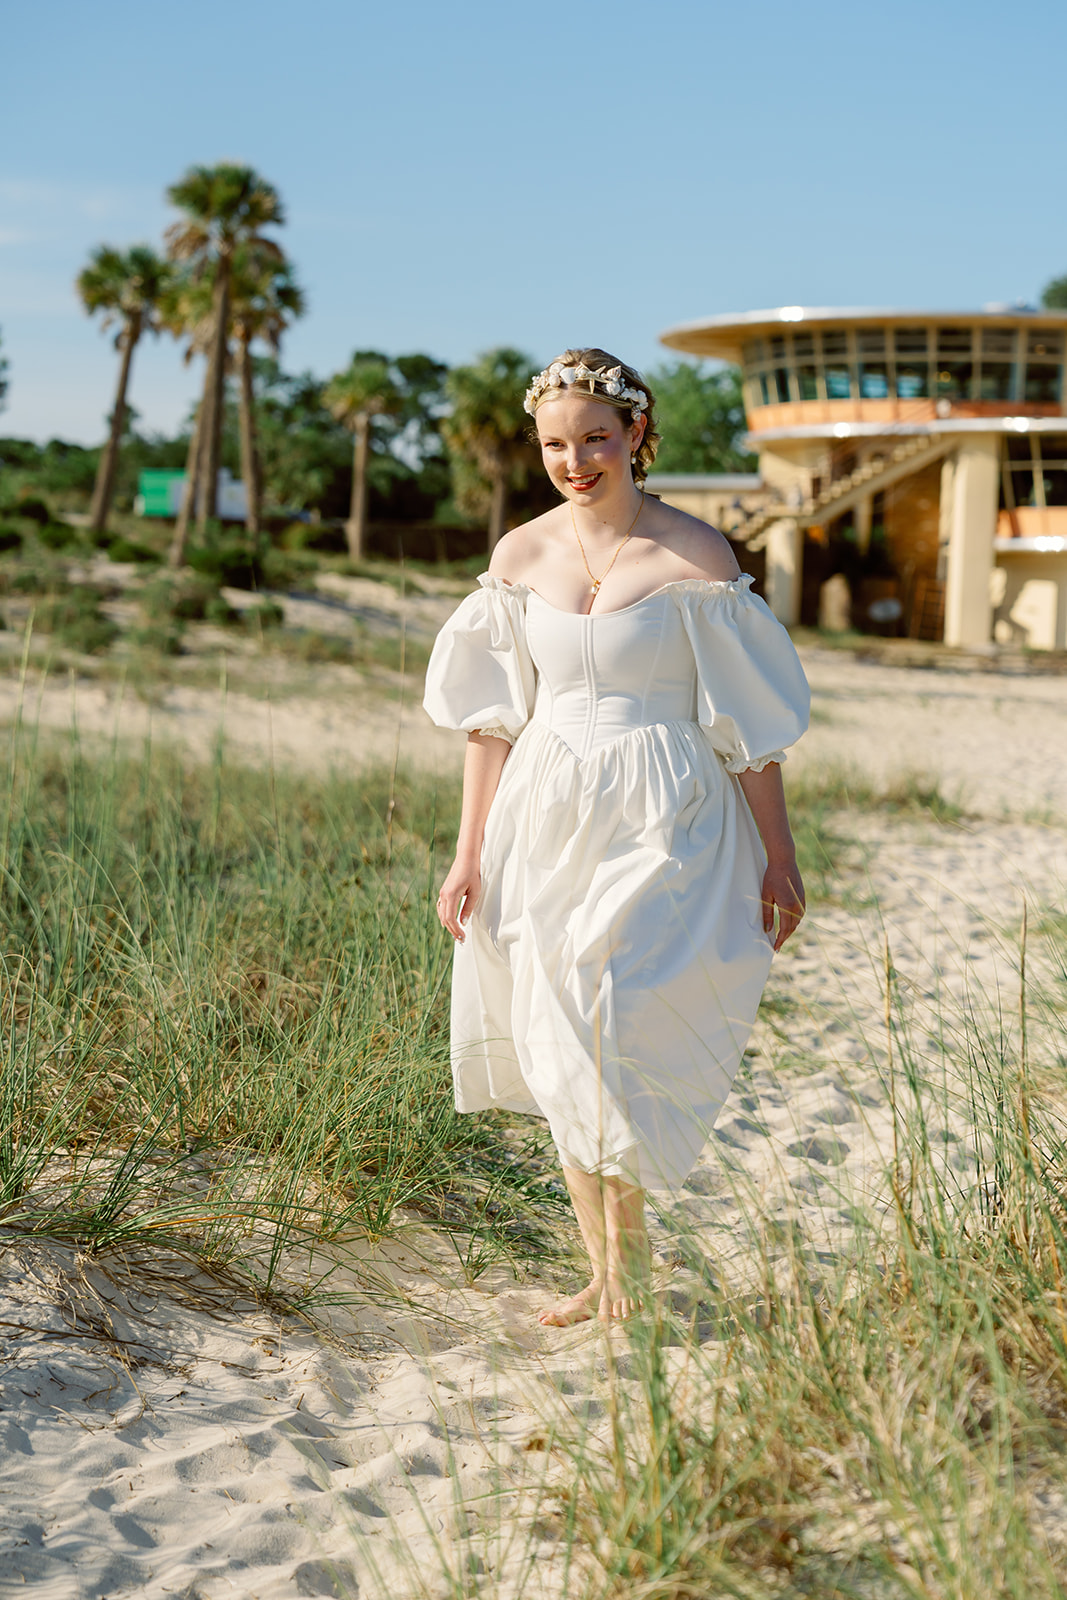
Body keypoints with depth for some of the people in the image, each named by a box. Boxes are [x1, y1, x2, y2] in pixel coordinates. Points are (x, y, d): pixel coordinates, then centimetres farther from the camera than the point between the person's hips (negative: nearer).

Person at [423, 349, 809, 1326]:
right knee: (560, 1054, 8)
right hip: (546, 824, 5)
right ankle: (606, 1273, 23)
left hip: (661, 829, -4)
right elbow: (492, 717, 9)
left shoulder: (696, 558, -6)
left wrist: (779, 859, -3)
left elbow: (751, 716, -3)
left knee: (616, 1032, -15)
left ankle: (629, 1249, 8)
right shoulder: (520, 557, 6)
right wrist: (470, 853, 7)